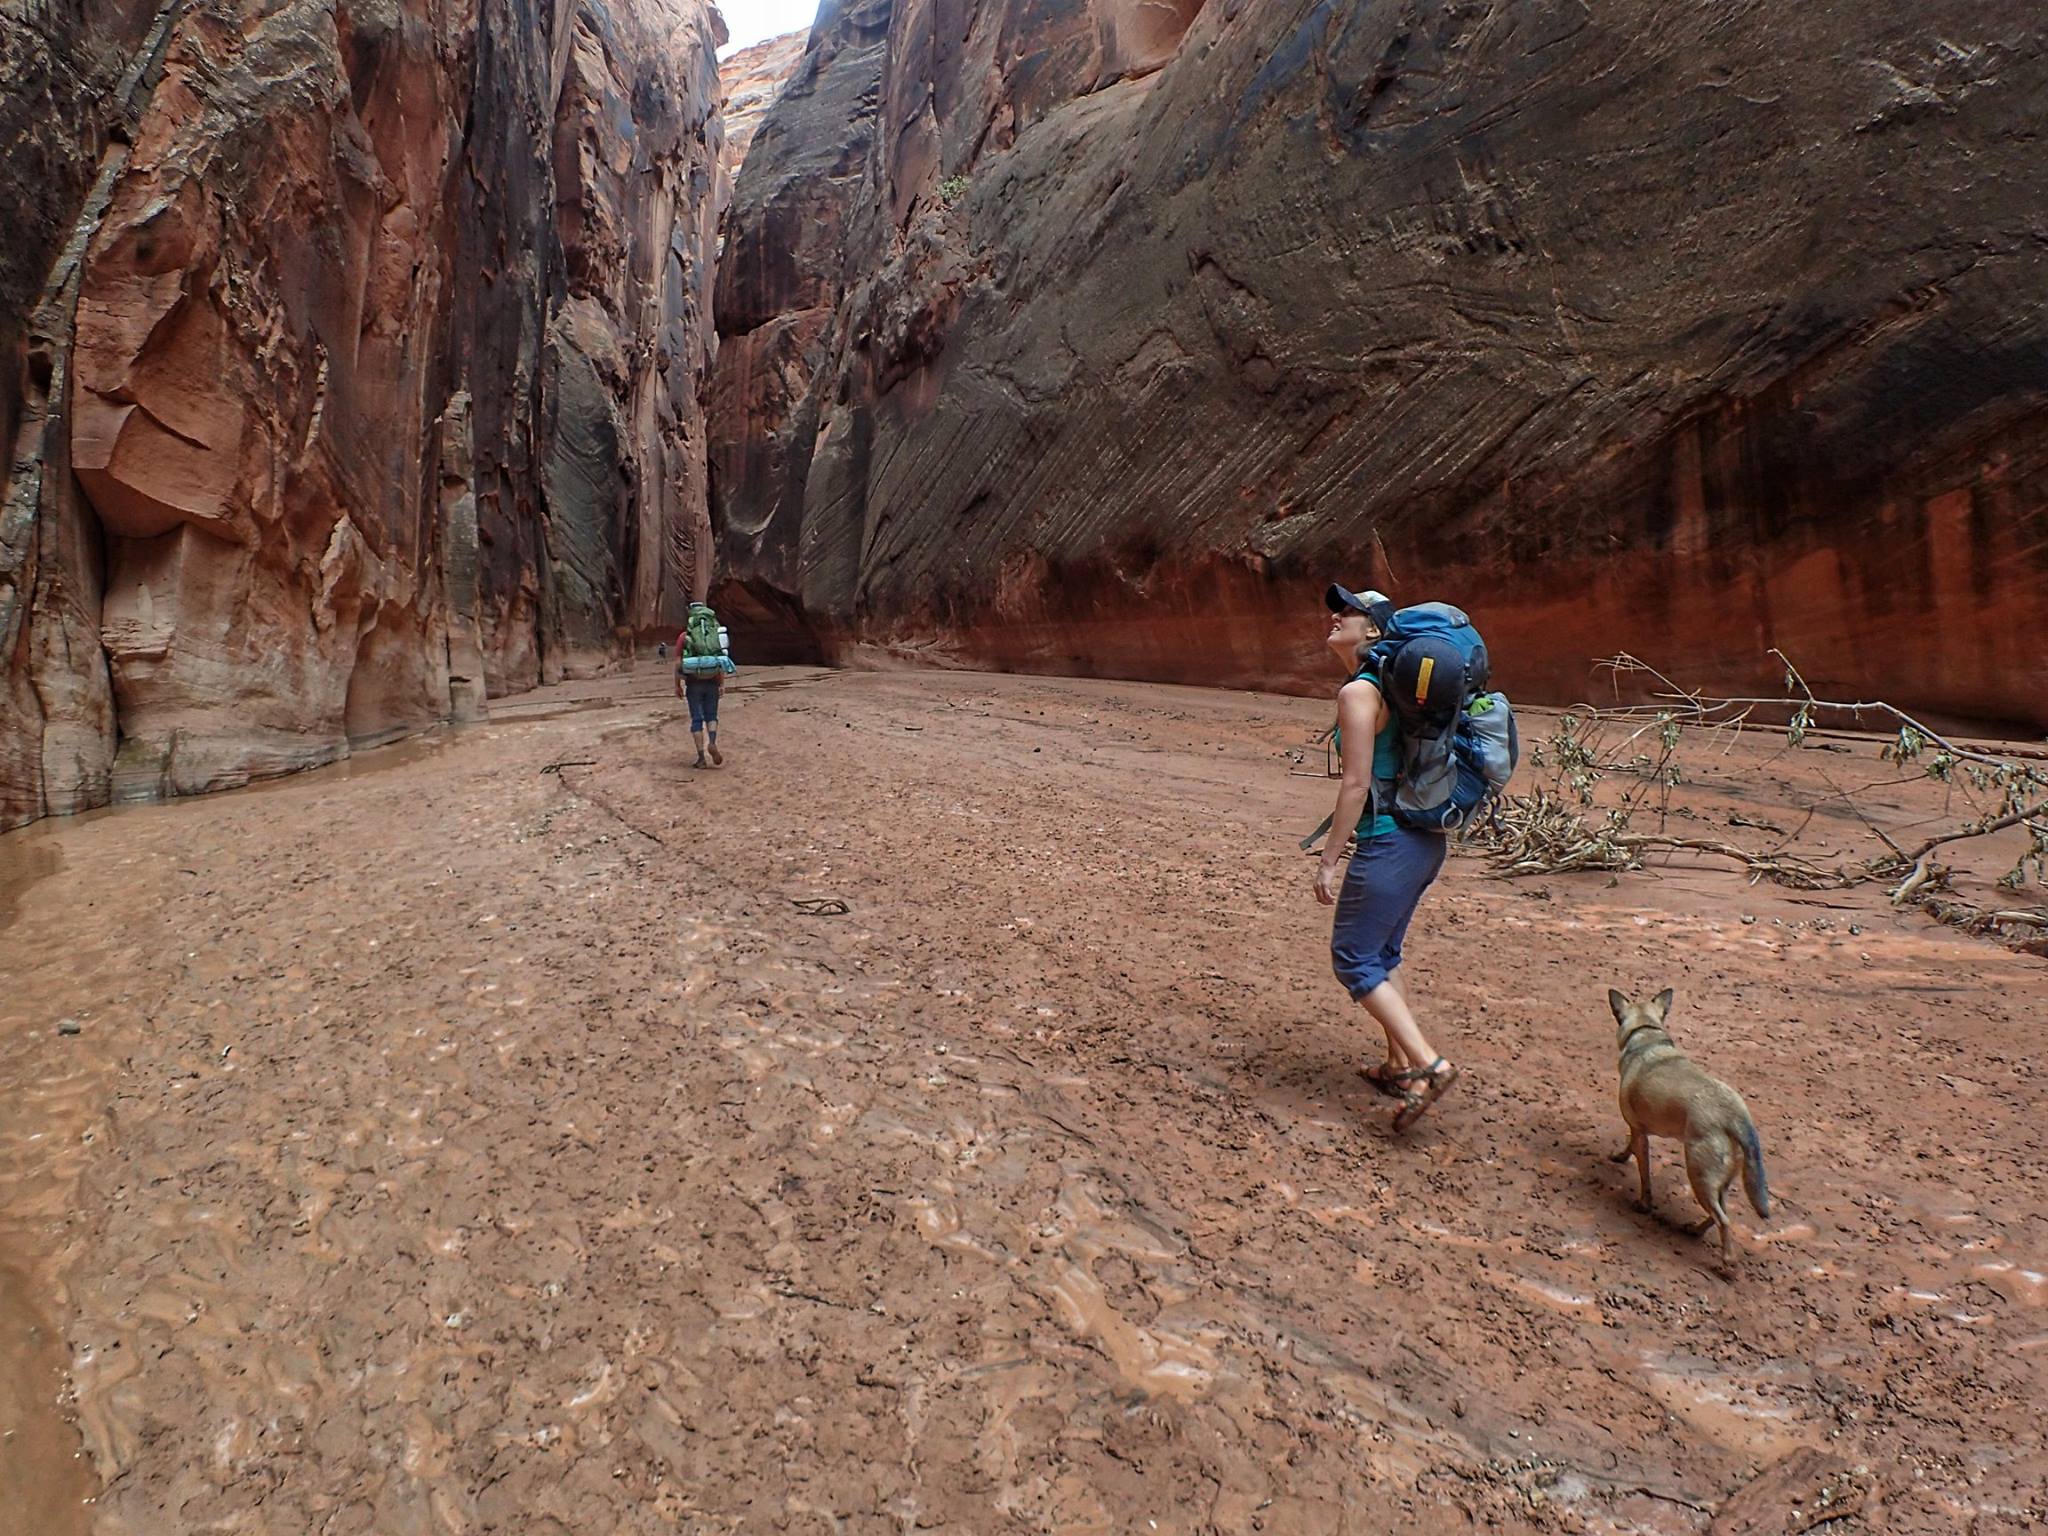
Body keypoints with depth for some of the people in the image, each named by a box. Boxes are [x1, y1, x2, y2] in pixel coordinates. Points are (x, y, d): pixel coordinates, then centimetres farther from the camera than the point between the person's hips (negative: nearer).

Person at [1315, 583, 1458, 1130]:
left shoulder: (1358, 693, -15)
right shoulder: (1390, 687, 12)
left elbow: (1357, 784, -19)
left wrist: (1329, 861, -14)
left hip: (1390, 843, -10)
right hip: (1426, 838, 10)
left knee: (1353, 958, 1)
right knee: (1383, 953, 21)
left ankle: (1429, 1065, -2)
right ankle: (1399, 1065, 30)